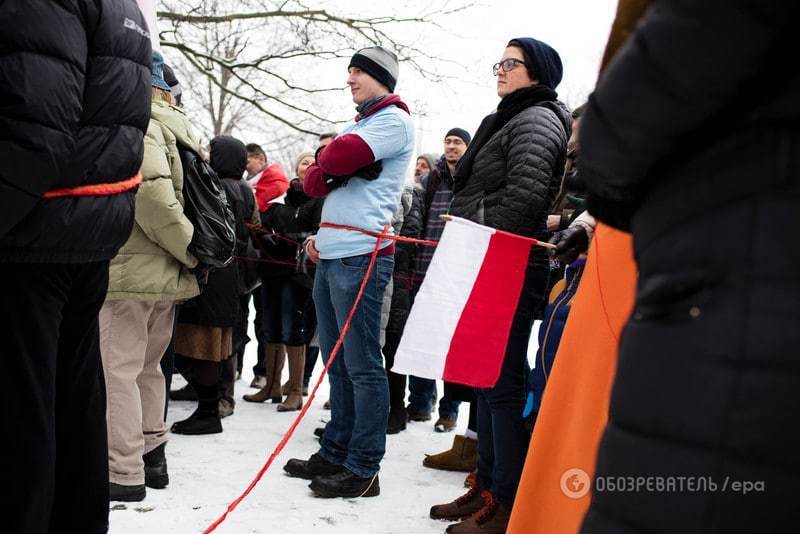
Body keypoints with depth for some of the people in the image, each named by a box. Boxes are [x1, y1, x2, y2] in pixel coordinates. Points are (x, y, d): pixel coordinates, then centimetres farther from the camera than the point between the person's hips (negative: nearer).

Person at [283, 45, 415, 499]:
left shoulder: (394, 120, -2)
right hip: (331, 255, 9)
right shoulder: (361, 124, 25)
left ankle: (363, 469, -2)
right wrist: (321, 232, 2)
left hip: (360, 256, -9)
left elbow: (340, 157, -18)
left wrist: (321, 162, 5)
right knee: (338, 362, 12)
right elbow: (317, 183, 22)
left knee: (362, 366, -6)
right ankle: (336, 453, 21)